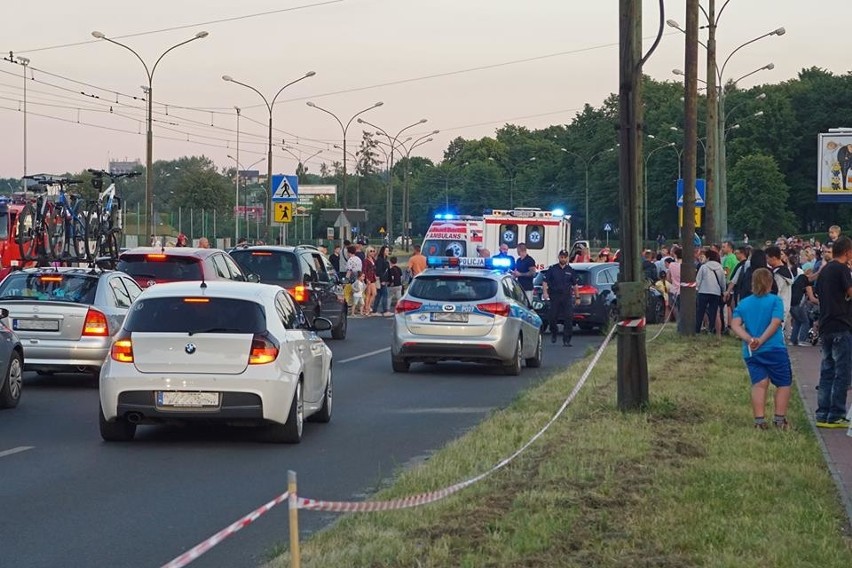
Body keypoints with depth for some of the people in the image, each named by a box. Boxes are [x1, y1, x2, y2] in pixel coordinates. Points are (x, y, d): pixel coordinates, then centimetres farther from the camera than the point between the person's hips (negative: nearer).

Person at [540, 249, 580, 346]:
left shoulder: (571, 270, 11)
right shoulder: (552, 269, 6)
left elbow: (575, 285, 16)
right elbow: (545, 282, 4)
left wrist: (577, 297, 13)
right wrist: (545, 292, -11)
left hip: (567, 297, 1)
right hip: (555, 297, -1)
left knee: (568, 318, -8)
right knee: (552, 317, -1)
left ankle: (566, 340, -6)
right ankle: (554, 333, 28)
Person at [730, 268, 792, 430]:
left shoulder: (743, 303, 10)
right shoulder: (775, 301, -2)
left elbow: (735, 325, -4)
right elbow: (775, 323, -15)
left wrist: (749, 340, -14)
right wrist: (761, 340, -18)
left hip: (751, 352, 4)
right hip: (774, 349, -4)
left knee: (759, 384, 1)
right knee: (783, 384, 8)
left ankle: (759, 420, -11)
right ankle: (780, 419, 4)